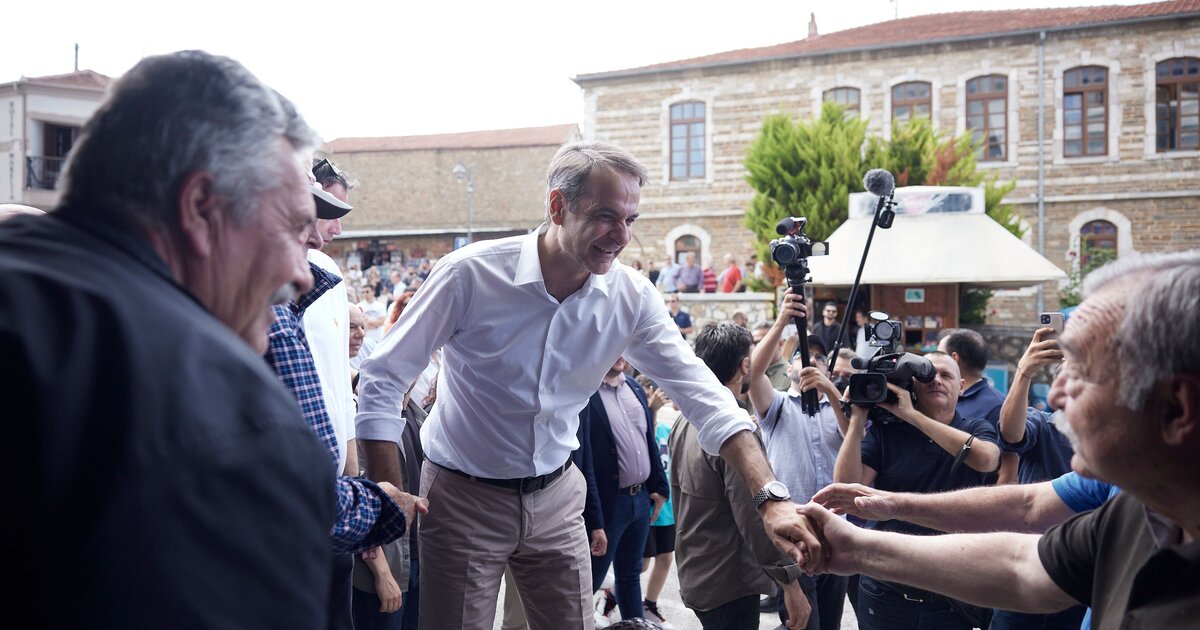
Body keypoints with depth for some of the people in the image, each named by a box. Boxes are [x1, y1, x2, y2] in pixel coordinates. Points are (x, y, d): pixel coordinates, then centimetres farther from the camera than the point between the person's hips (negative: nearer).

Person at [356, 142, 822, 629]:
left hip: (555, 497, 3)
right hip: (464, 497, -3)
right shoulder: (471, 273, -21)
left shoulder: (631, 297, -12)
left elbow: (701, 394, -13)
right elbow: (382, 379, -13)